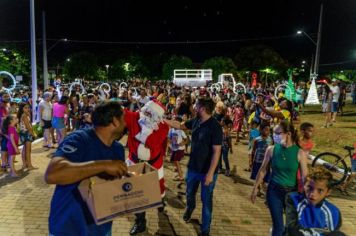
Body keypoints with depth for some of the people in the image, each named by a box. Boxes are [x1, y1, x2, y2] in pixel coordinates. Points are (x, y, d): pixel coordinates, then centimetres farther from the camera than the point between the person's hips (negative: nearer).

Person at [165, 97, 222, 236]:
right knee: (190, 193, 26)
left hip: (207, 171, -6)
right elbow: (180, 126, 14)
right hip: (193, 167, 6)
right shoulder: (196, 121, -4)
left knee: (206, 200, 11)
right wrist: (164, 120, 5)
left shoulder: (215, 127, -24)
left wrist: (210, 173, -24)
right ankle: (190, 208, 59)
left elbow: (216, 152, -23)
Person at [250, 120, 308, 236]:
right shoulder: (271, 149, -9)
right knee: (278, 226, 3)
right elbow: (263, 170, 1)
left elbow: (305, 177, -7)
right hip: (274, 191, 0)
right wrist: (255, 188, 5)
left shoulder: (300, 153, -12)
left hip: (291, 192, 0)